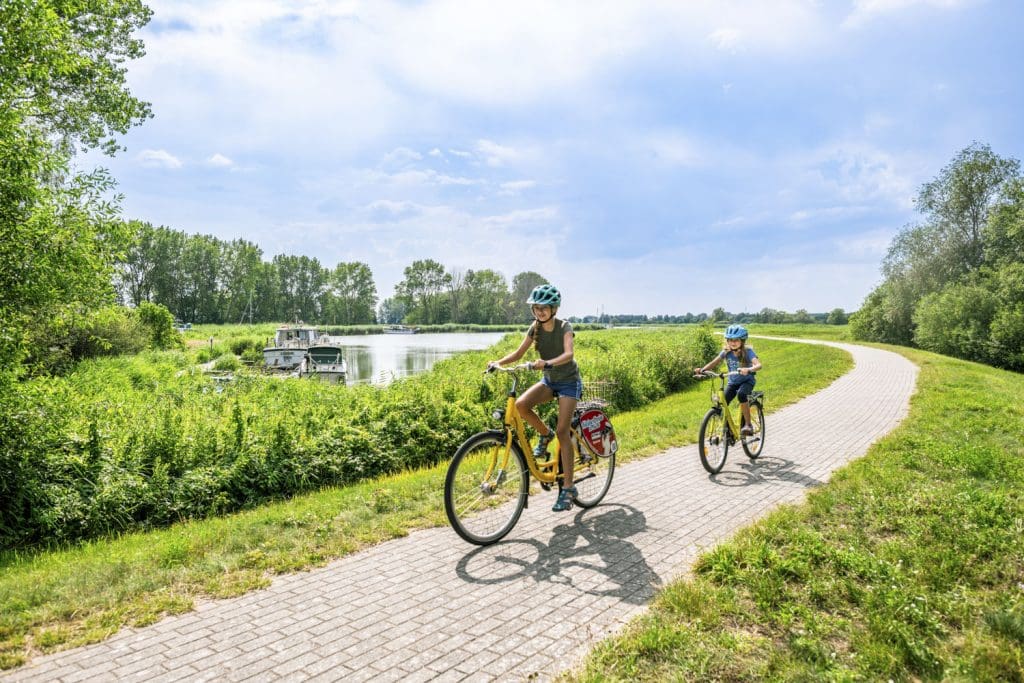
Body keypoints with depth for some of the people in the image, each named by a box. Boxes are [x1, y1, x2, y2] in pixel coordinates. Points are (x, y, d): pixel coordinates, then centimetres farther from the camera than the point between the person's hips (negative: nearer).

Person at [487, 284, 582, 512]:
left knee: (562, 431, -14)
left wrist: (547, 363, -54)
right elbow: (519, 352, -7)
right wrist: (498, 362, -26)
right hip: (549, 380, 5)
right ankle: (545, 434, 5)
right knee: (521, 404, -24)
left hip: (568, 381, -5)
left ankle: (567, 488, -7)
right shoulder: (535, 327, -5)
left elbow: (568, 354, -35)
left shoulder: (564, 327, -19)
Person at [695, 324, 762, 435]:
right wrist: (702, 369, -35)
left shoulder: (747, 351, -19)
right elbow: (714, 362, -17)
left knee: (741, 394, -36)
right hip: (732, 382, 4)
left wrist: (748, 369, -55)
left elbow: (758, 365, -33)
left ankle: (748, 425, -24)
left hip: (747, 381, -4)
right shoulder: (726, 352, -8)